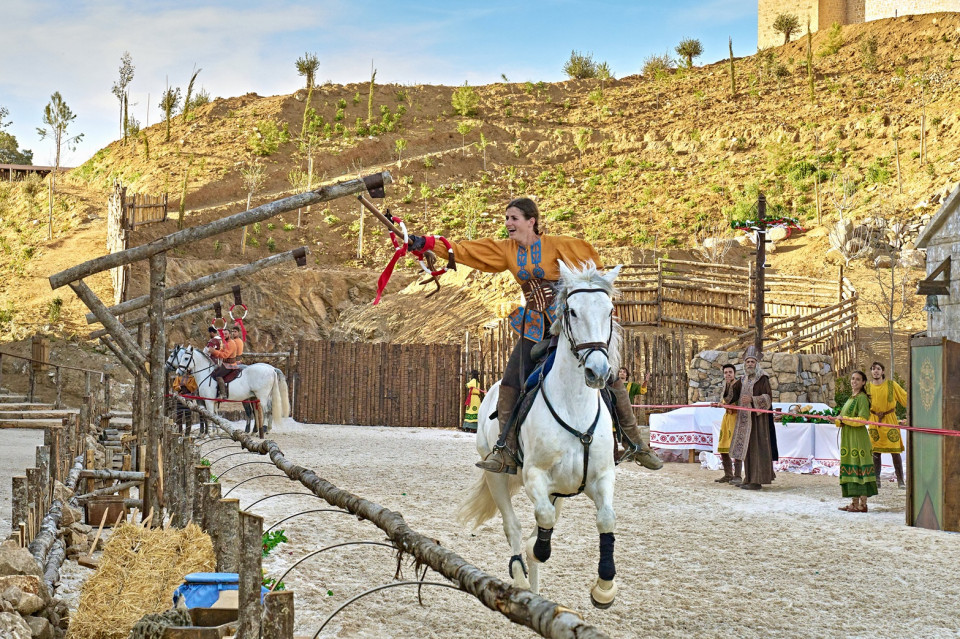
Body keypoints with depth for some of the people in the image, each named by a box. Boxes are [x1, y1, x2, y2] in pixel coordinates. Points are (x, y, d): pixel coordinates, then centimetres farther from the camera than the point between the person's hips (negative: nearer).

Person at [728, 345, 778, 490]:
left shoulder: (763, 379, -6)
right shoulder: (743, 380, 16)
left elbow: (768, 397, -14)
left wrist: (752, 400, -25)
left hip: (758, 418, -8)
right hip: (745, 418, 8)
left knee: (756, 447, -10)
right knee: (747, 448, 8)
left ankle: (757, 481, -10)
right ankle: (749, 478, 14)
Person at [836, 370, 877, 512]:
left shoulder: (862, 398, -9)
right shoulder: (851, 398, 19)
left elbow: (862, 419, -17)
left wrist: (845, 419, -13)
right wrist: (839, 420, 5)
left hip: (858, 437, -9)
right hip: (848, 437, 9)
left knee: (859, 467, -9)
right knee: (850, 467, 9)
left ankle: (863, 504, -9)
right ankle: (854, 502, 14)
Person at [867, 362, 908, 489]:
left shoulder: (891, 385, -2)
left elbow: (905, 399, 5)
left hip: (889, 420, -2)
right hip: (874, 421, 2)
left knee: (895, 451, -4)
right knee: (875, 451, 2)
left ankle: (900, 480, 3)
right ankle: (876, 480, 10)